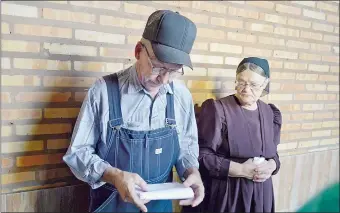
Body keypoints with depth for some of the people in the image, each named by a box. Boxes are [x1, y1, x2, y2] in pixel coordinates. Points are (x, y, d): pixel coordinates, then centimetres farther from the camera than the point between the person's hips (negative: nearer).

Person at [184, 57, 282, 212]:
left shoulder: (269, 113, 4)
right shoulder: (218, 109, -14)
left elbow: (273, 153, 14)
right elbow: (201, 155, -16)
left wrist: (271, 166, -8)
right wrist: (240, 169, -20)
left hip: (259, 193, 5)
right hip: (223, 194, -5)